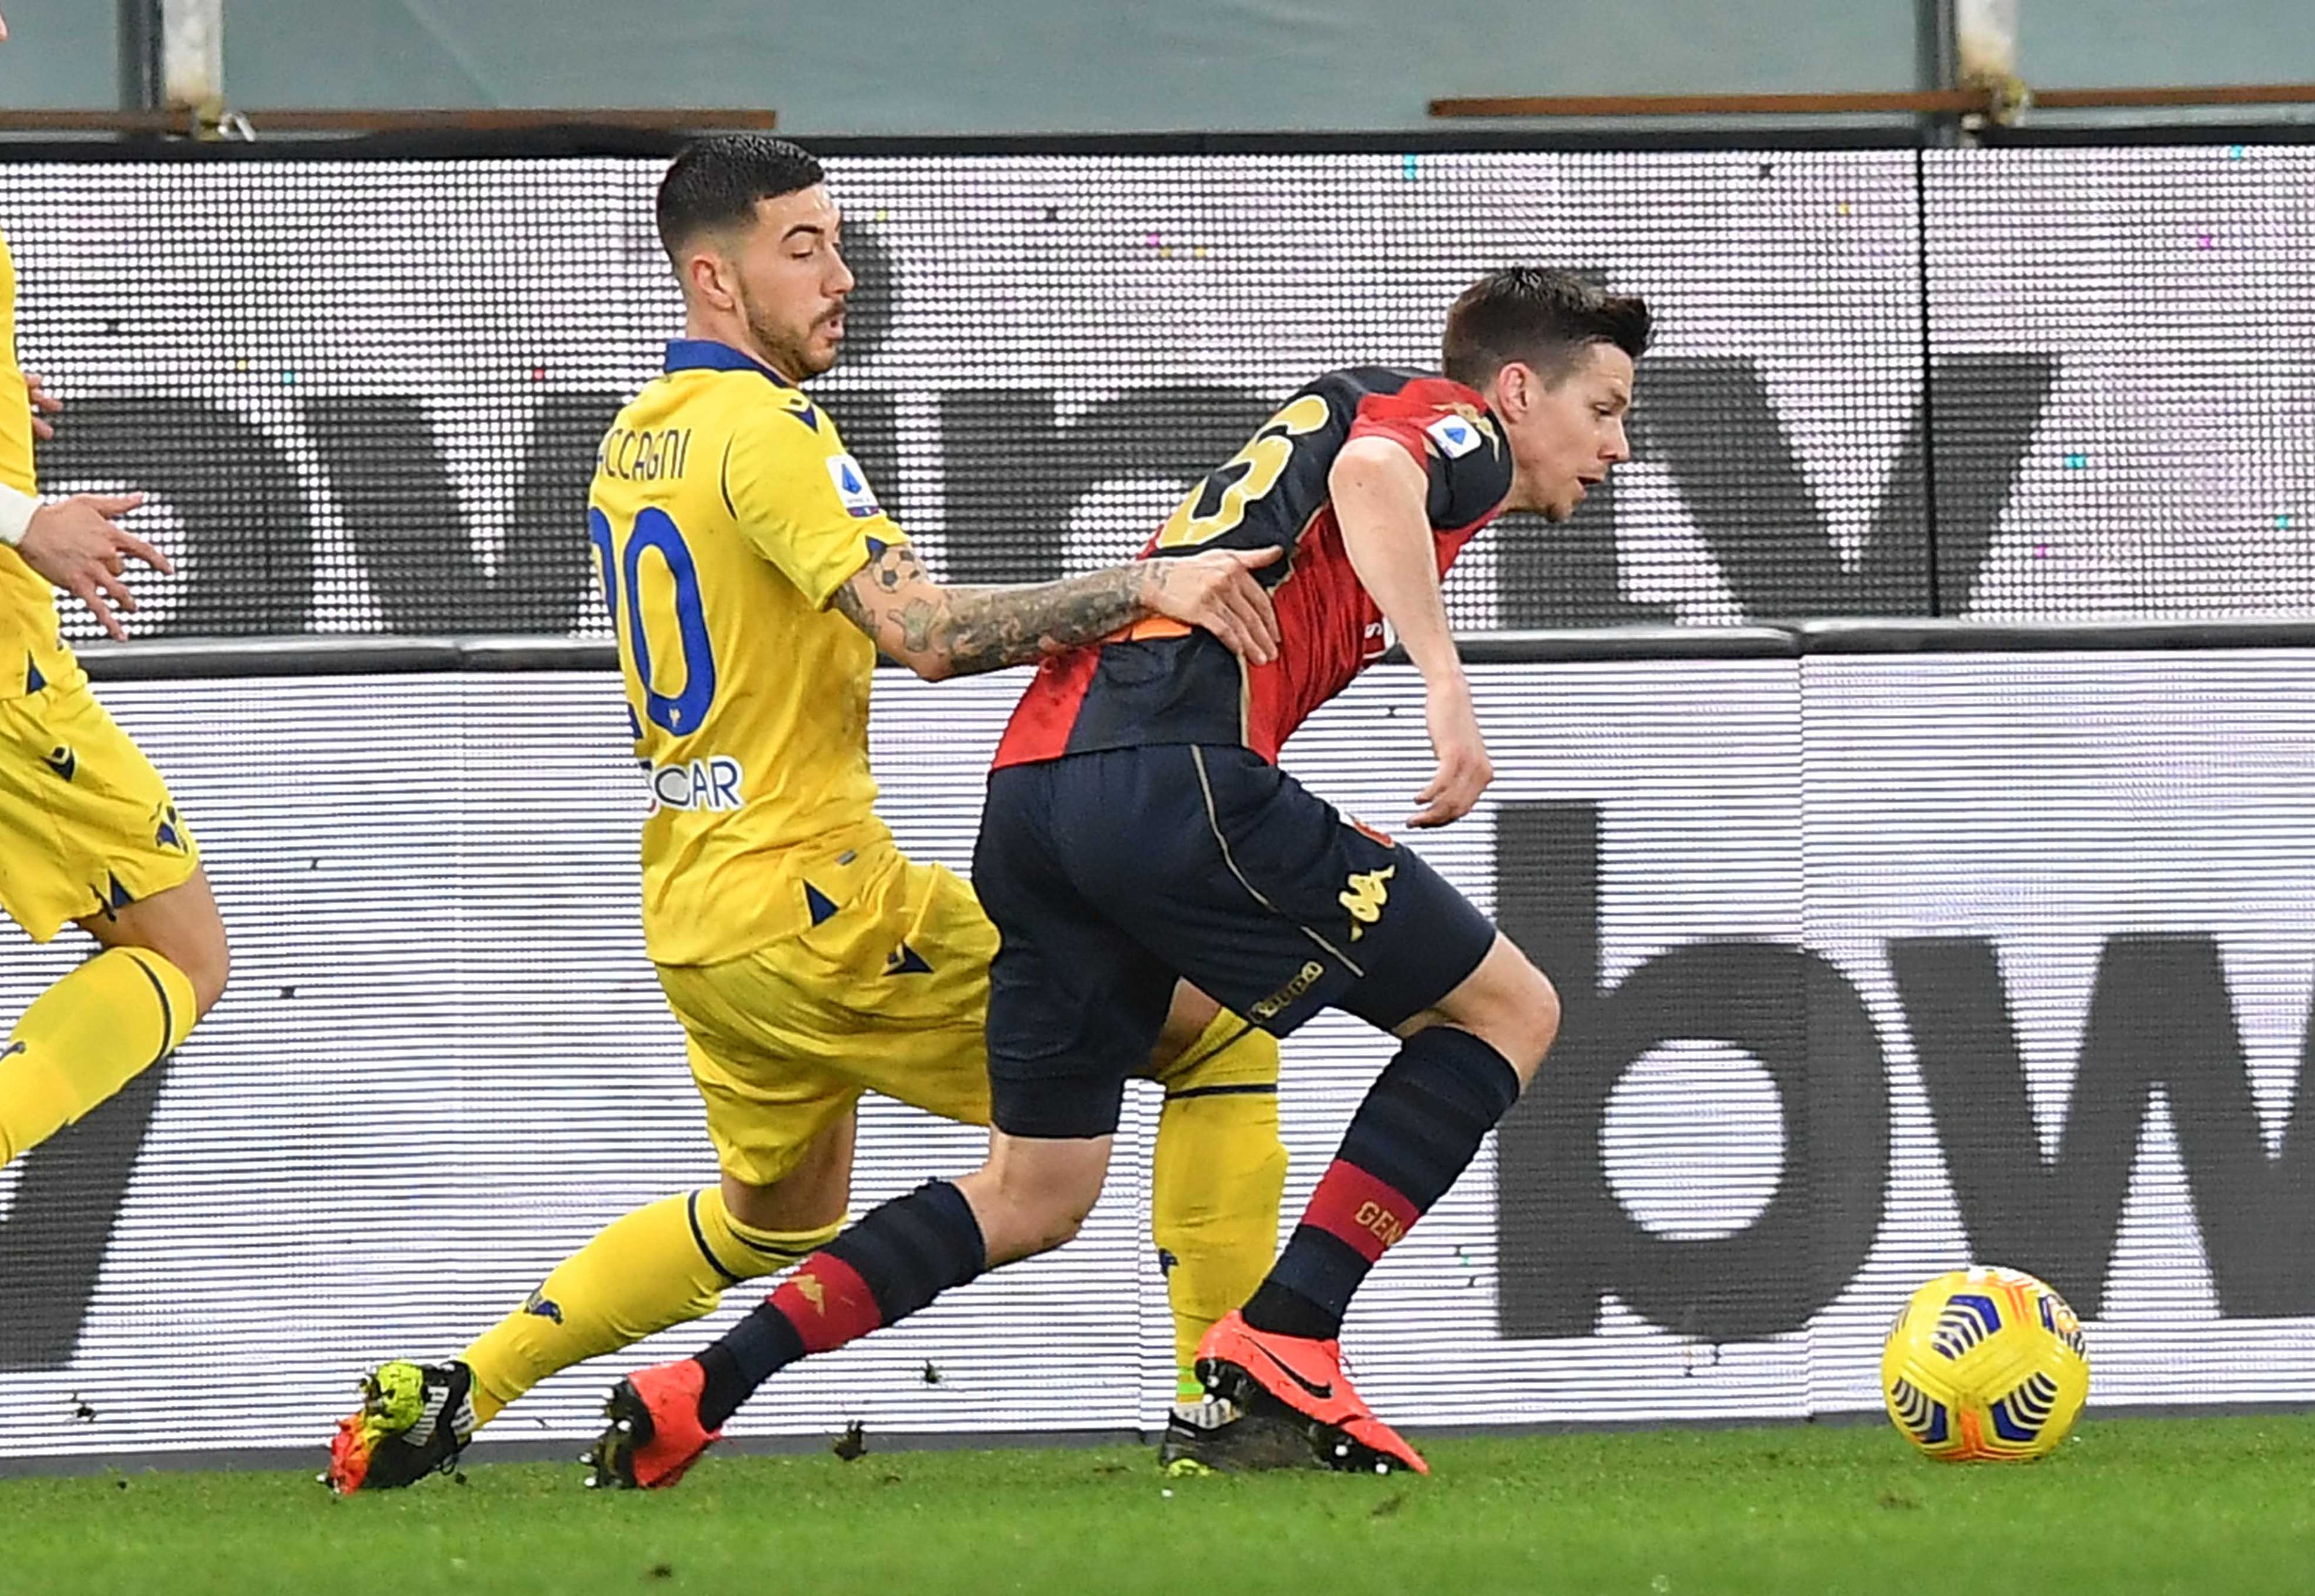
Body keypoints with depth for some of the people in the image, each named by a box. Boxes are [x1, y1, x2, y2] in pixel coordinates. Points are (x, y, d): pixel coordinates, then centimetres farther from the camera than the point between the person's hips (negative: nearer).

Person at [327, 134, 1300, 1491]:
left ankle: (450, 1392, 24)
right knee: (1222, 1029, -4)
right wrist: (1140, 590, -28)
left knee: (772, 1213, 31)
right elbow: (923, 633, -27)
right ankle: (1225, 1404, -8)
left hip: (694, 910, 9)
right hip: (814, 905, -9)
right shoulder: (764, 429, -15)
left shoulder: (634, 440, 13)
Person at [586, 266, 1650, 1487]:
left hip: (1033, 788, 9)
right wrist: (1445, 683, -26)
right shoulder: (1450, 424, 7)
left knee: (1032, 1198, 17)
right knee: (1506, 1009, 3)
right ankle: (1285, 1337, -6)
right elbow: (1370, 477, -17)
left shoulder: (1320, 415, 34)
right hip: (1179, 776, -9)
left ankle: (697, 1394, 9)